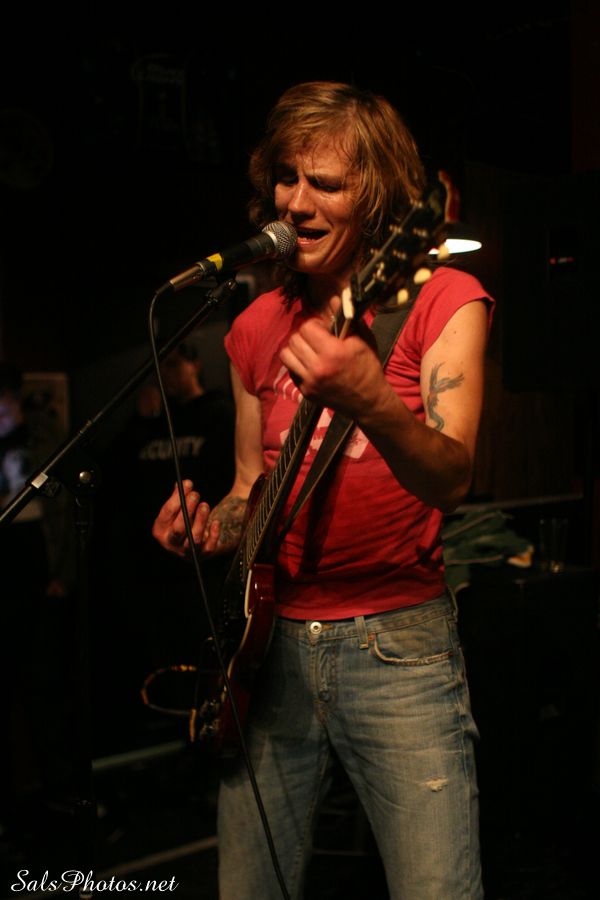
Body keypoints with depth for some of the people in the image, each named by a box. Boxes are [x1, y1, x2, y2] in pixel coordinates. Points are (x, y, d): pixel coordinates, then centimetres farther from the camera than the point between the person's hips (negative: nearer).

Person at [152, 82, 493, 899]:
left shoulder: (441, 301, -4)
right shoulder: (258, 327, 10)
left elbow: (450, 479, -19)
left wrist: (372, 406, -39)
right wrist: (212, 527, -3)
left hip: (397, 645, -4)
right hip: (272, 640, 5)